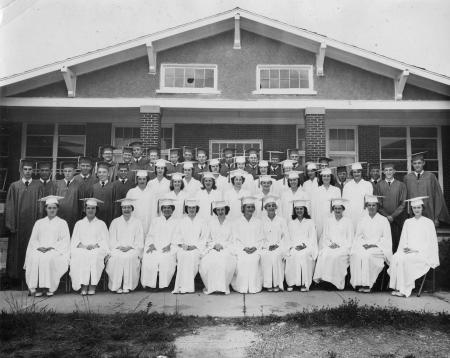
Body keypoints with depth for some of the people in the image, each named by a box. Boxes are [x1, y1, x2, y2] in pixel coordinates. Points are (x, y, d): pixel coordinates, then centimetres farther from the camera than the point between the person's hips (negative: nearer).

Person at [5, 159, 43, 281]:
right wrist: (11, 224, -6)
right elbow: (9, 206, 0)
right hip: (18, 223, 0)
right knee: (16, 248, 7)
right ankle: (15, 273, 20)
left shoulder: (38, 186, 2)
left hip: (32, 223, 0)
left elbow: (40, 204, 2)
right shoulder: (14, 186, 1)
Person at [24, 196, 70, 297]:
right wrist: (39, 247, -8)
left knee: (48, 258, -35)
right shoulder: (39, 223, 21)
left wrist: (51, 247, -12)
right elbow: (33, 239, 13)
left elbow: (65, 240, 2)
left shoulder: (62, 223, 12)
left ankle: (49, 288, -29)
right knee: (34, 258, -31)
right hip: (39, 250, 2)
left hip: (56, 250, -2)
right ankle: (37, 288, -28)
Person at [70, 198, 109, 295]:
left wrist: (95, 245, -12)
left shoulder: (101, 224, 18)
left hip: (97, 249, -1)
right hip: (82, 249, 1)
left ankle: (92, 286, -32)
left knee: (95, 256, -35)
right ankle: (83, 285, -32)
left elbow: (105, 241, 7)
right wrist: (82, 246, -8)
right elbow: (74, 240, 12)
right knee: (80, 256, -33)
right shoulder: (79, 223, 22)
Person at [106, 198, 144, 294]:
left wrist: (129, 247, -12)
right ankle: (117, 286, -23)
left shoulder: (137, 223, 12)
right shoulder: (115, 222, 15)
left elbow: (139, 242, 6)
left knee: (130, 257, -33)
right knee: (116, 257, -31)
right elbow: (111, 240, 9)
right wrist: (119, 246, -10)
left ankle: (127, 286, -25)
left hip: (132, 249, -1)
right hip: (117, 248, 1)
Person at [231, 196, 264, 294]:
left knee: (254, 260, -30)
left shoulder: (258, 222, 16)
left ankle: (254, 287, -20)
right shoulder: (236, 222, 11)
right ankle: (242, 287, -21)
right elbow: (235, 239, 4)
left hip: (255, 249, 1)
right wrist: (244, 248, -11)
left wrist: (255, 247, -8)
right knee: (242, 260, -30)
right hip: (241, 249, -1)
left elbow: (261, 239, 10)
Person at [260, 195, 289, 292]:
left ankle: (277, 283, -24)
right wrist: (267, 246, -8)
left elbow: (286, 236, 7)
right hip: (265, 247, 0)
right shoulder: (261, 221, 9)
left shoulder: (281, 220, 10)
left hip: (279, 247, 0)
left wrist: (277, 245, -8)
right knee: (265, 256, -31)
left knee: (276, 255, -32)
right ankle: (268, 284, -24)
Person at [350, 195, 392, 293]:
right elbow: (358, 236, 14)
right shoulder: (362, 220, 16)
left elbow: (387, 239, 1)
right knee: (355, 254, -30)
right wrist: (363, 244, -7)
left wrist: (373, 245, -12)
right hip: (363, 246, 3)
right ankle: (359, 283, -27)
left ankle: (367, 284, -27)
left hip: (378, 248, -3)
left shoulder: (383, 220, 6)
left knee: (366, 254, -34)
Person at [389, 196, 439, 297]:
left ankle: (404, 290, -27)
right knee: (395, 257, -29)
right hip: (408, 252, 4)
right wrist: (405, 248, -5)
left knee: (403, 259, -32)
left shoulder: (429, 223, 3)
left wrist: (415, 250, -13)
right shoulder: (407, 222, 17)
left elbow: (431, 243, -2)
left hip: (423, 253, -4)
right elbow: (403, 240, 16)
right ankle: (397, 287, -29)